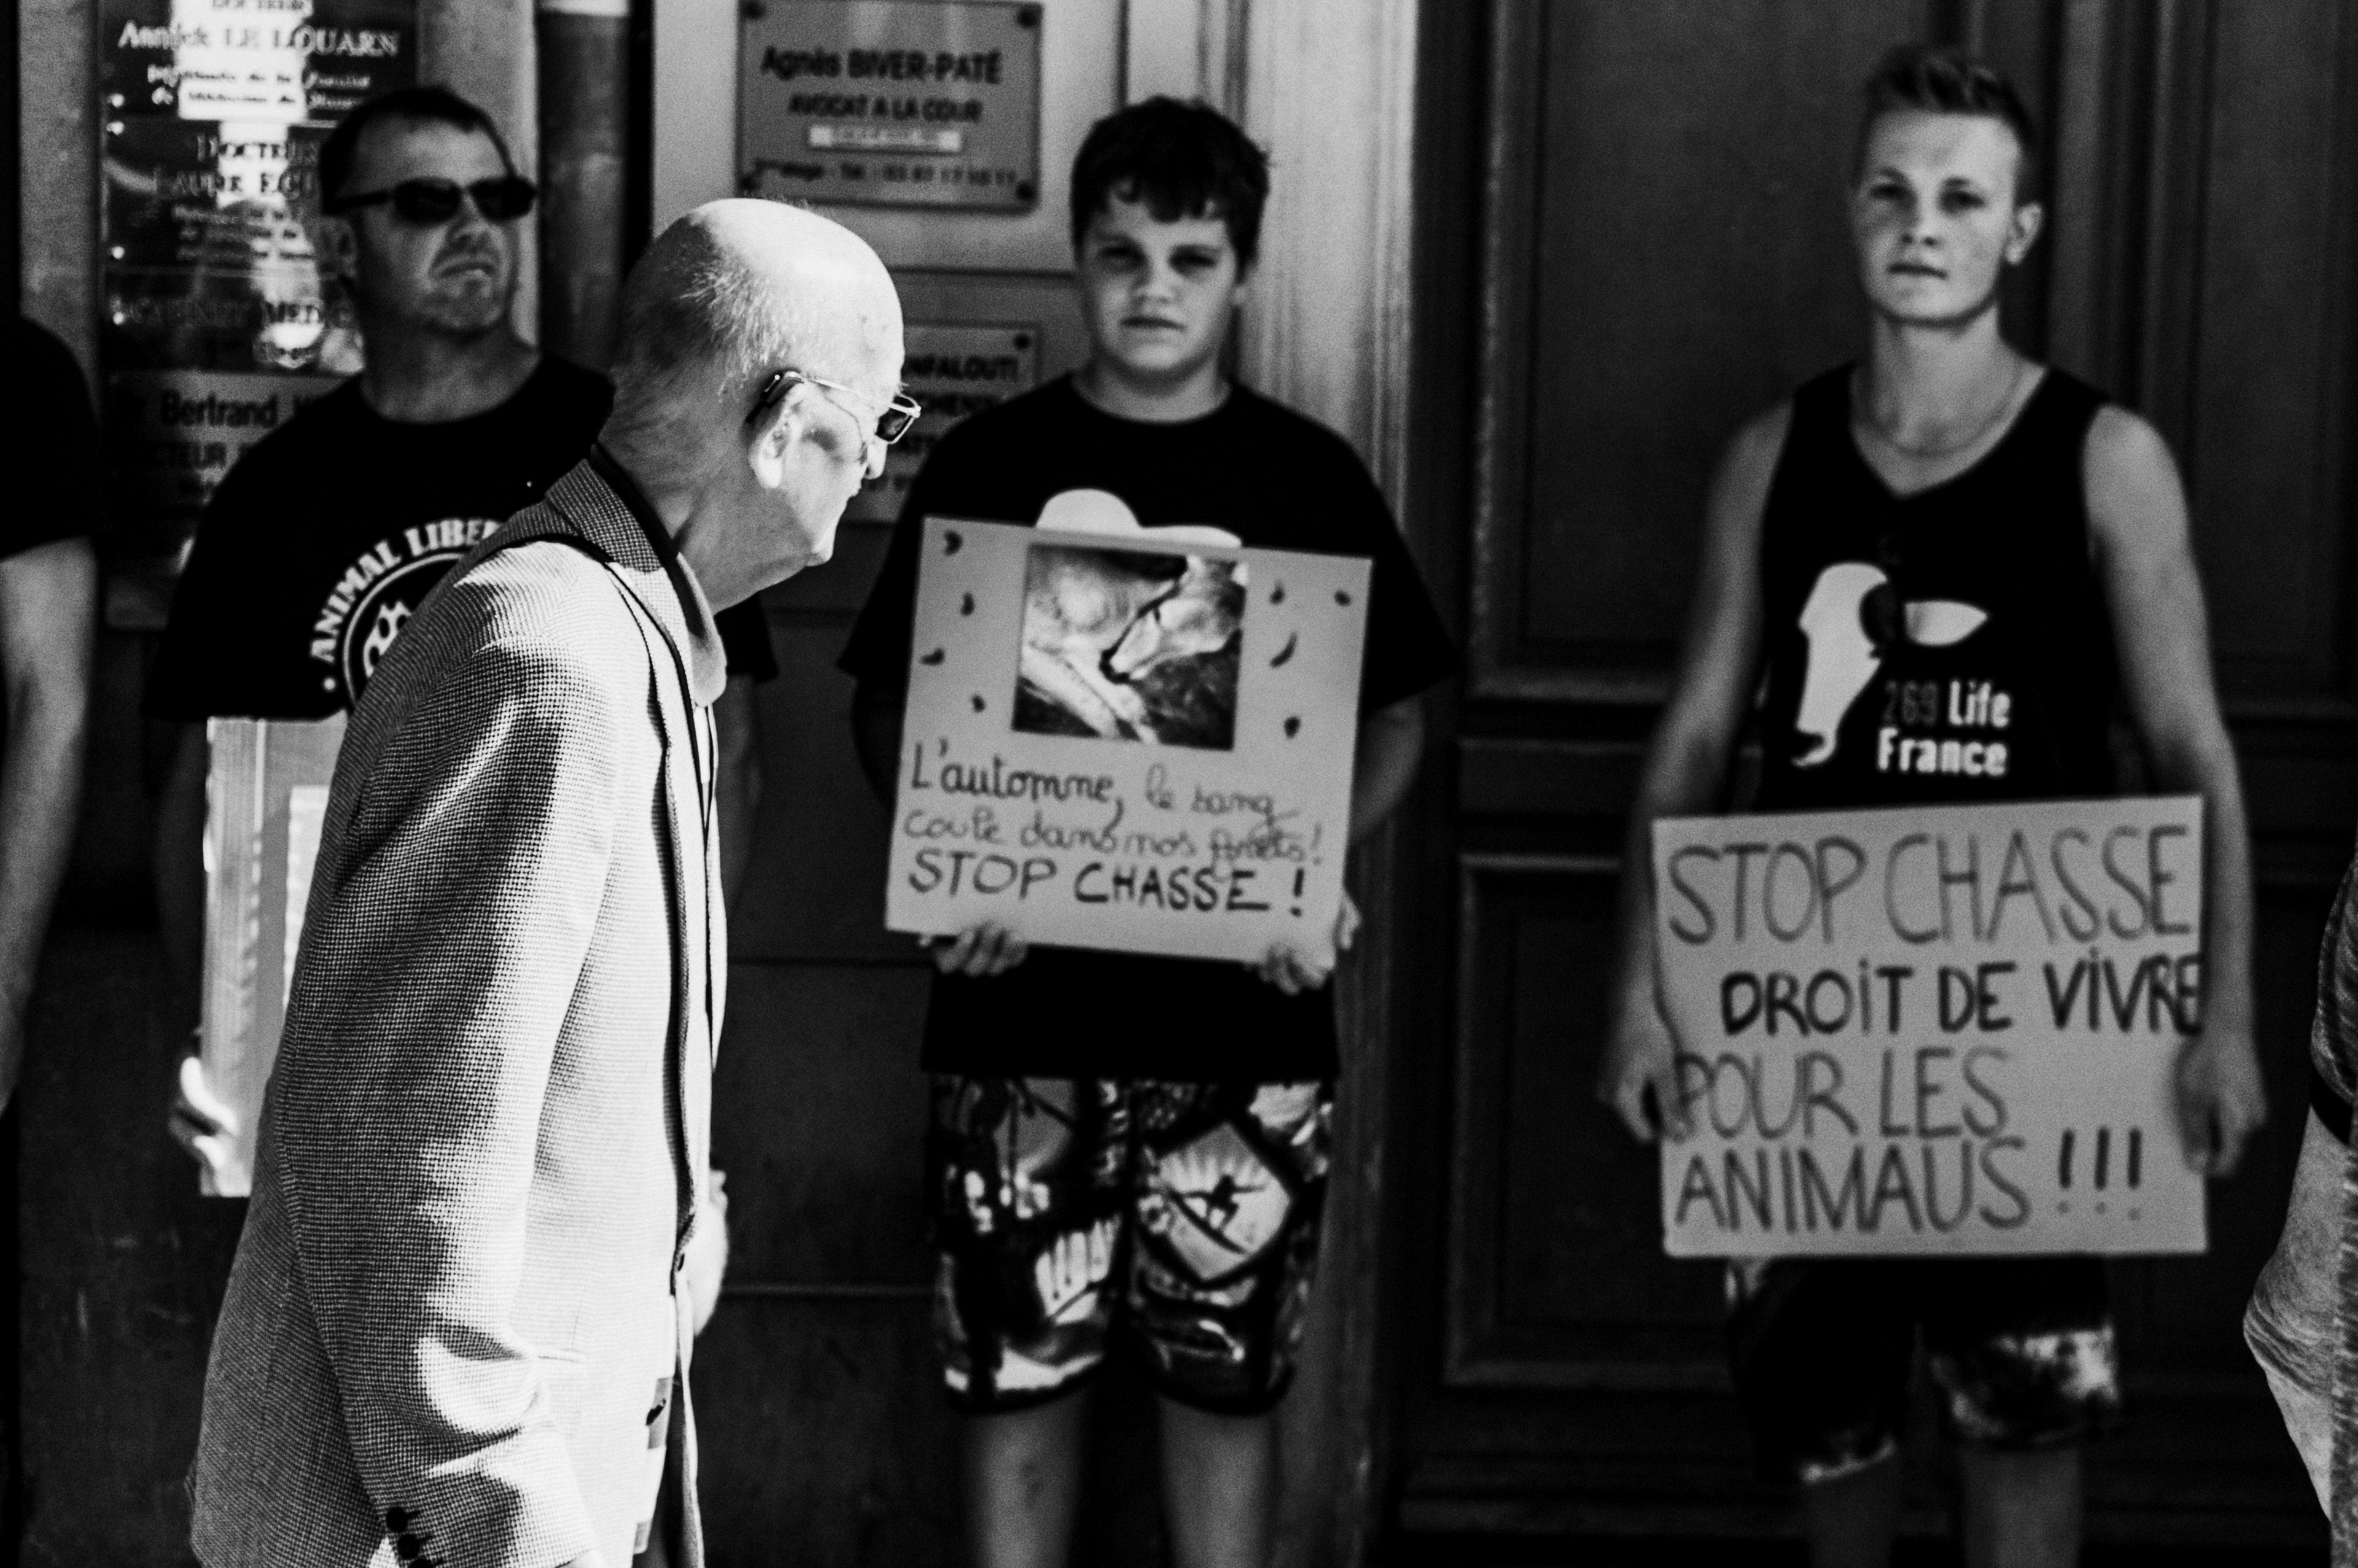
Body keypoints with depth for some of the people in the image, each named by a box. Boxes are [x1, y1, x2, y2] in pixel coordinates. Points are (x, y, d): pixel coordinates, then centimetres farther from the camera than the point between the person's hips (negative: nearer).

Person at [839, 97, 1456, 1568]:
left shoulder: (1309, 476, 3)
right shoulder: (988, 463, 3)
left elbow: (1395, 715, 8)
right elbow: (891, 703, 7)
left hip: (1244, 1016, 0)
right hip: (1025, 1009, 0)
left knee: (1227, 1378, 7)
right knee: (1017, 1367, 6)